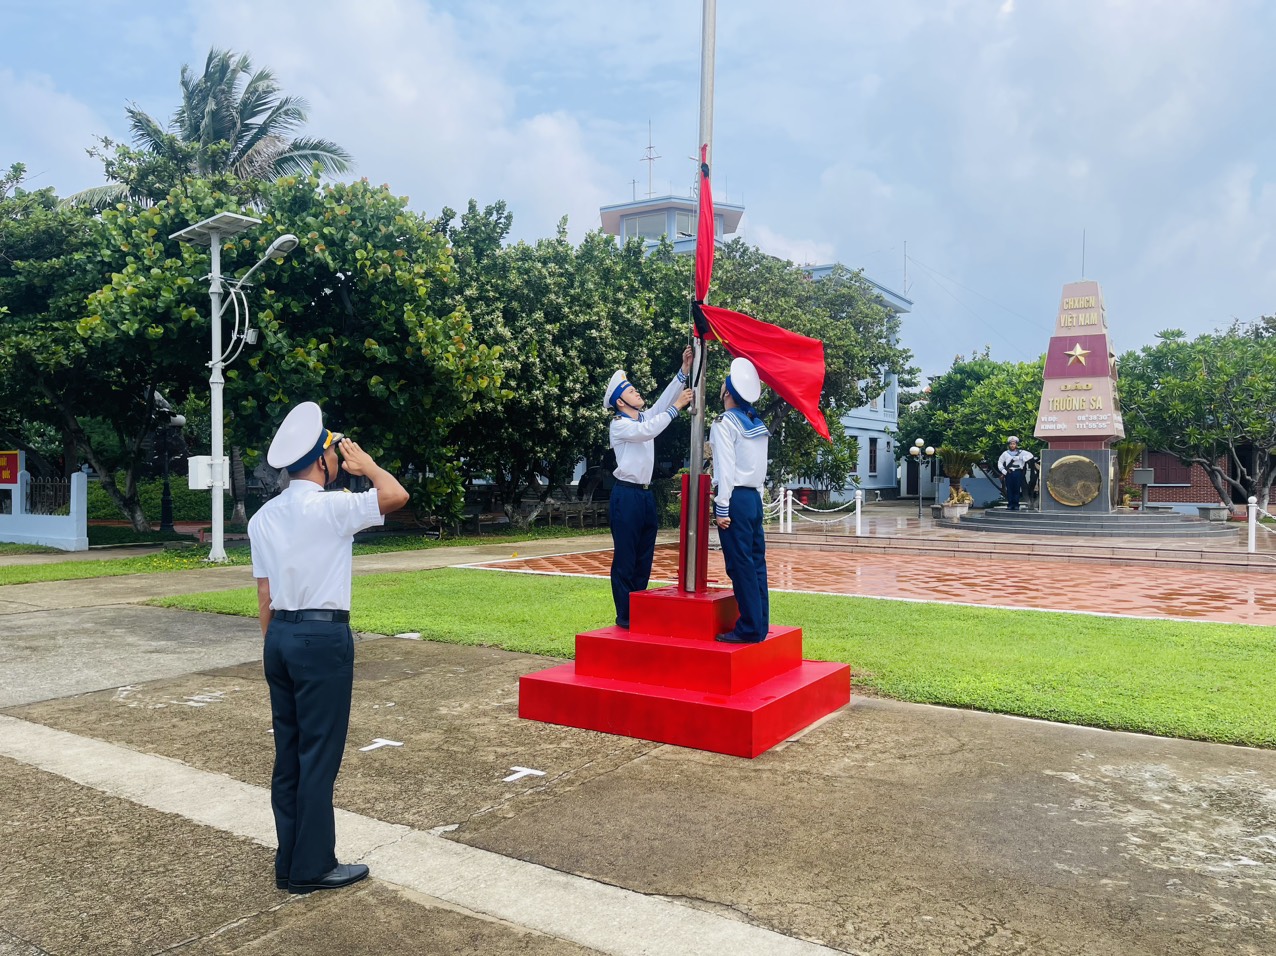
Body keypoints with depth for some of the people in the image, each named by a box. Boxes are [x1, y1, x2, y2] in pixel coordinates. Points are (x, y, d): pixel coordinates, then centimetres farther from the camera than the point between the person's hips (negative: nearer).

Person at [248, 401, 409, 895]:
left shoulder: (264, 516, 9)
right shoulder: (330, 507, -14)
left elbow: (264, 594, 11)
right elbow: (396, 495, -18)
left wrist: (274, 646, 17)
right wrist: (366, 464, 0)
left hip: (280, 635, 8)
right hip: (323, 637, -8)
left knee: (288, 752, 13)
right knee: (319, 755, 1)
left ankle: (289, 861, 23)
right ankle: (312, 867, 11)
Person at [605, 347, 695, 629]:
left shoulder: (645, 418, 16)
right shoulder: (619, 425, -7)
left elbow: (664, 400, 6)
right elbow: (648, 431, -22)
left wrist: (684, 372, -3)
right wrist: (676, 407, -21)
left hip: (646, 494, 8)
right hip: (627, 494, -8)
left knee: (645, 557, 9)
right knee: (625, 557, -5)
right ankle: (624, 615, -2)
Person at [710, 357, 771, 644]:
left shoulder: (725, 423, -7)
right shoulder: (757, 424, 16)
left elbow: (726, 469, -13)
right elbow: (761, 468, 16)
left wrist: (721, 509, -13)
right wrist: (756, 499, 20)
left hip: (736, 498, -8)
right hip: (755, 497, 8)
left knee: (740, 565, -6)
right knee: (756, 563, 9)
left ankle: (749, 629, -4)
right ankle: (760, 625, 13)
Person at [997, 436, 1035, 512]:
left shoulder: (1021, 452, 6)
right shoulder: (1005, 453, 10)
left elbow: (1030, 455, -4)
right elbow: (1000, 462, 13)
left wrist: (1021, 458, -13)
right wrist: (1003, 471, 1)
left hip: (1018, 472, -1)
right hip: (1009, 473, 1)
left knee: (1017, 489, 0)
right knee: (1009, 489, -1)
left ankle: (1016, 505, 6)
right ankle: (1010, 505, 4)